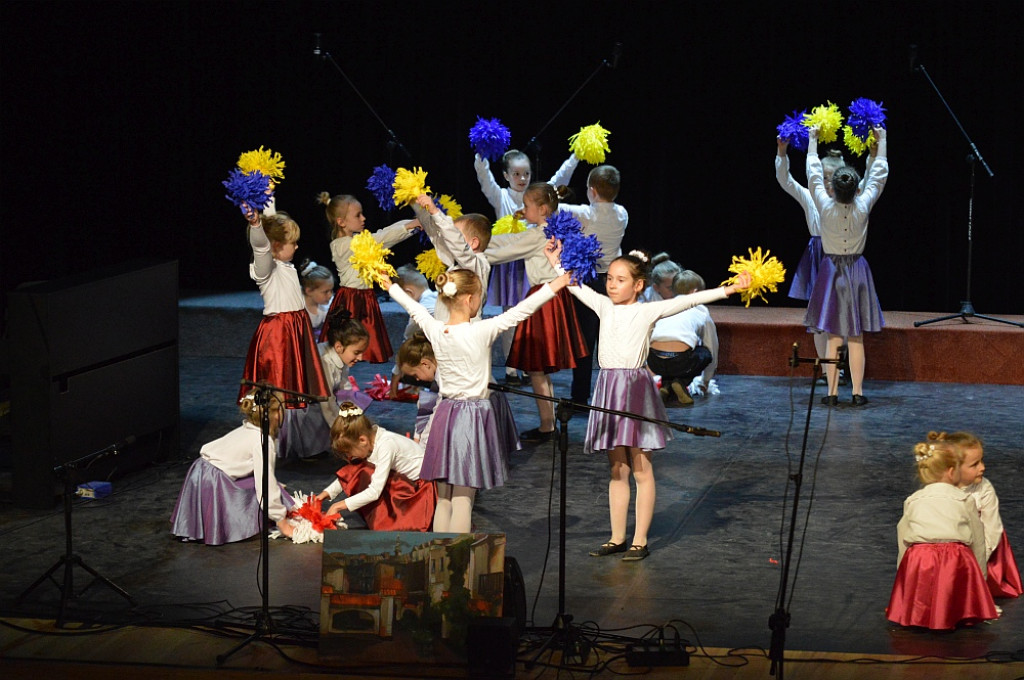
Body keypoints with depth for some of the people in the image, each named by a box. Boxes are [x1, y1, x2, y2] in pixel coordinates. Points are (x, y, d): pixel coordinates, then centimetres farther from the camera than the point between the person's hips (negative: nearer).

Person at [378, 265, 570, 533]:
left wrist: (392, 287, 37)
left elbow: (413, 308, 18)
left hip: (445, 416, 6)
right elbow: (518, 312, -12)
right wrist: (553, 287, -5)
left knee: (443, 500, 11)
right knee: (463, 500, -5)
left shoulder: (435, 331, 0)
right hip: (474, 417, -6)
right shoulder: (480, 332, -15)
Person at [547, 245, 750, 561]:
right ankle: (617, 538, 17)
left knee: (641, 470, 1)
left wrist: (728, 289, -19)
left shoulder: (648, 311, -4)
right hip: (608, 389, 5)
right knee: (617, 469, 11)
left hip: (636, 389, -5)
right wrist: (556, 264, 25)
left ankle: (640, 540, 7)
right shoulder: (605, 307, 10)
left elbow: (688, 300, -12)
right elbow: (577, 287, 24)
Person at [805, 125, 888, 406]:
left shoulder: (825, 207, -13)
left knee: (833, 337, 3)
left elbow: (813, 174, 2)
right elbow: (879, 175, 3)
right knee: (856, 338, 3)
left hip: (831, 272, 0)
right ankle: (857, 393, 3)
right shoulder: (863, 207, -11)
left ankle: (832, 392, 2)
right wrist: (881, 142, 16)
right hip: (857, 272, 1)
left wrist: (813, 140, 14)